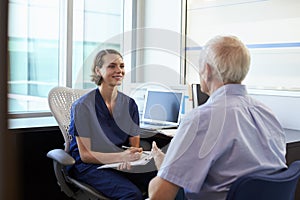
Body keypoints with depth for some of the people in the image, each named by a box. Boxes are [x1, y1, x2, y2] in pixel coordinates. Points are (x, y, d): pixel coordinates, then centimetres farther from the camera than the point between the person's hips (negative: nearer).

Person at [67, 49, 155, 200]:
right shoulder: (83, 106, -10)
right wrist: (121, 156, -26)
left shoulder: (129, 104, 6)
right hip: (88, 165, -4)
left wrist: (128, 160, -18)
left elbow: (135, 146, 7)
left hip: (120, 164, 5)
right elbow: (85, 155, -11)